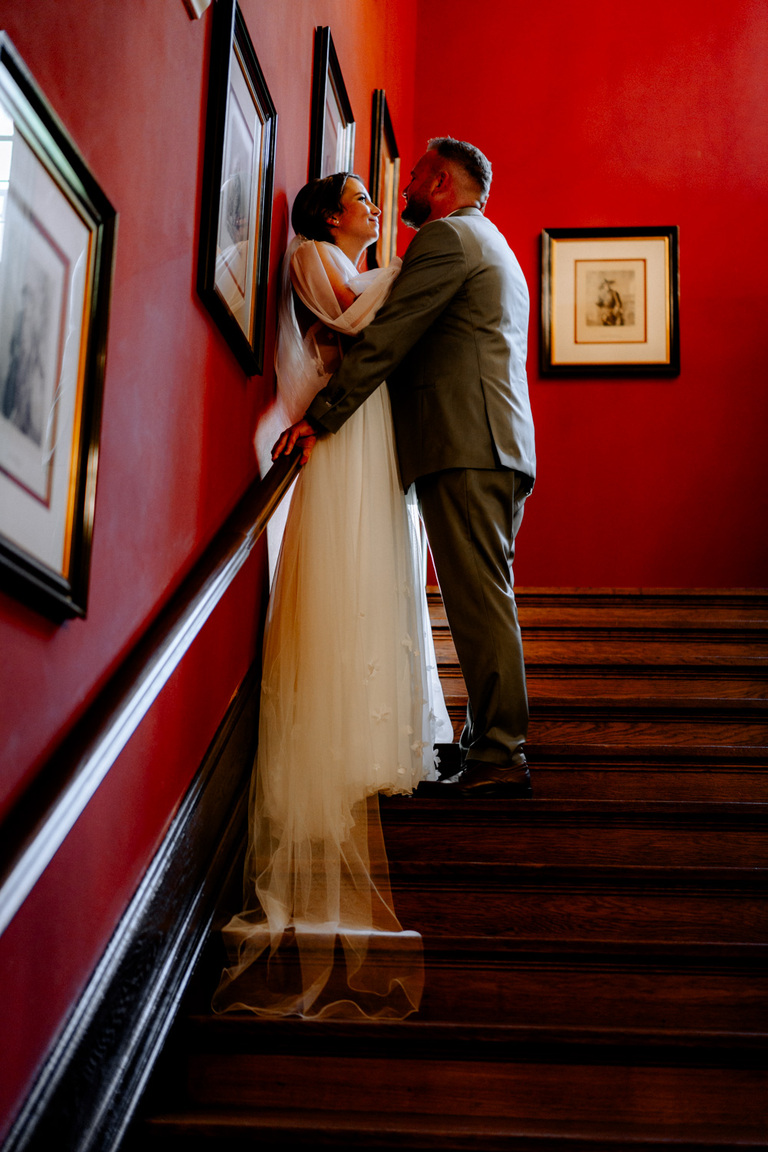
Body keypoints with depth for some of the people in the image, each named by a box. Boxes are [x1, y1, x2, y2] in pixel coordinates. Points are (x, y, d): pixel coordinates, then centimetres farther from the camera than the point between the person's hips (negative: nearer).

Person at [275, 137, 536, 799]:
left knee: (479, 600, -11)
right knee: (485, 598, 10)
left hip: (464, 446, -10)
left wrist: (320, 416, -12)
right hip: (503, 447, 10)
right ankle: (491, 741, 13)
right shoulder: (495, 249, 30)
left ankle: (499, 760, -11)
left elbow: (388, 338, -12)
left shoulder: (446, 236, -3)